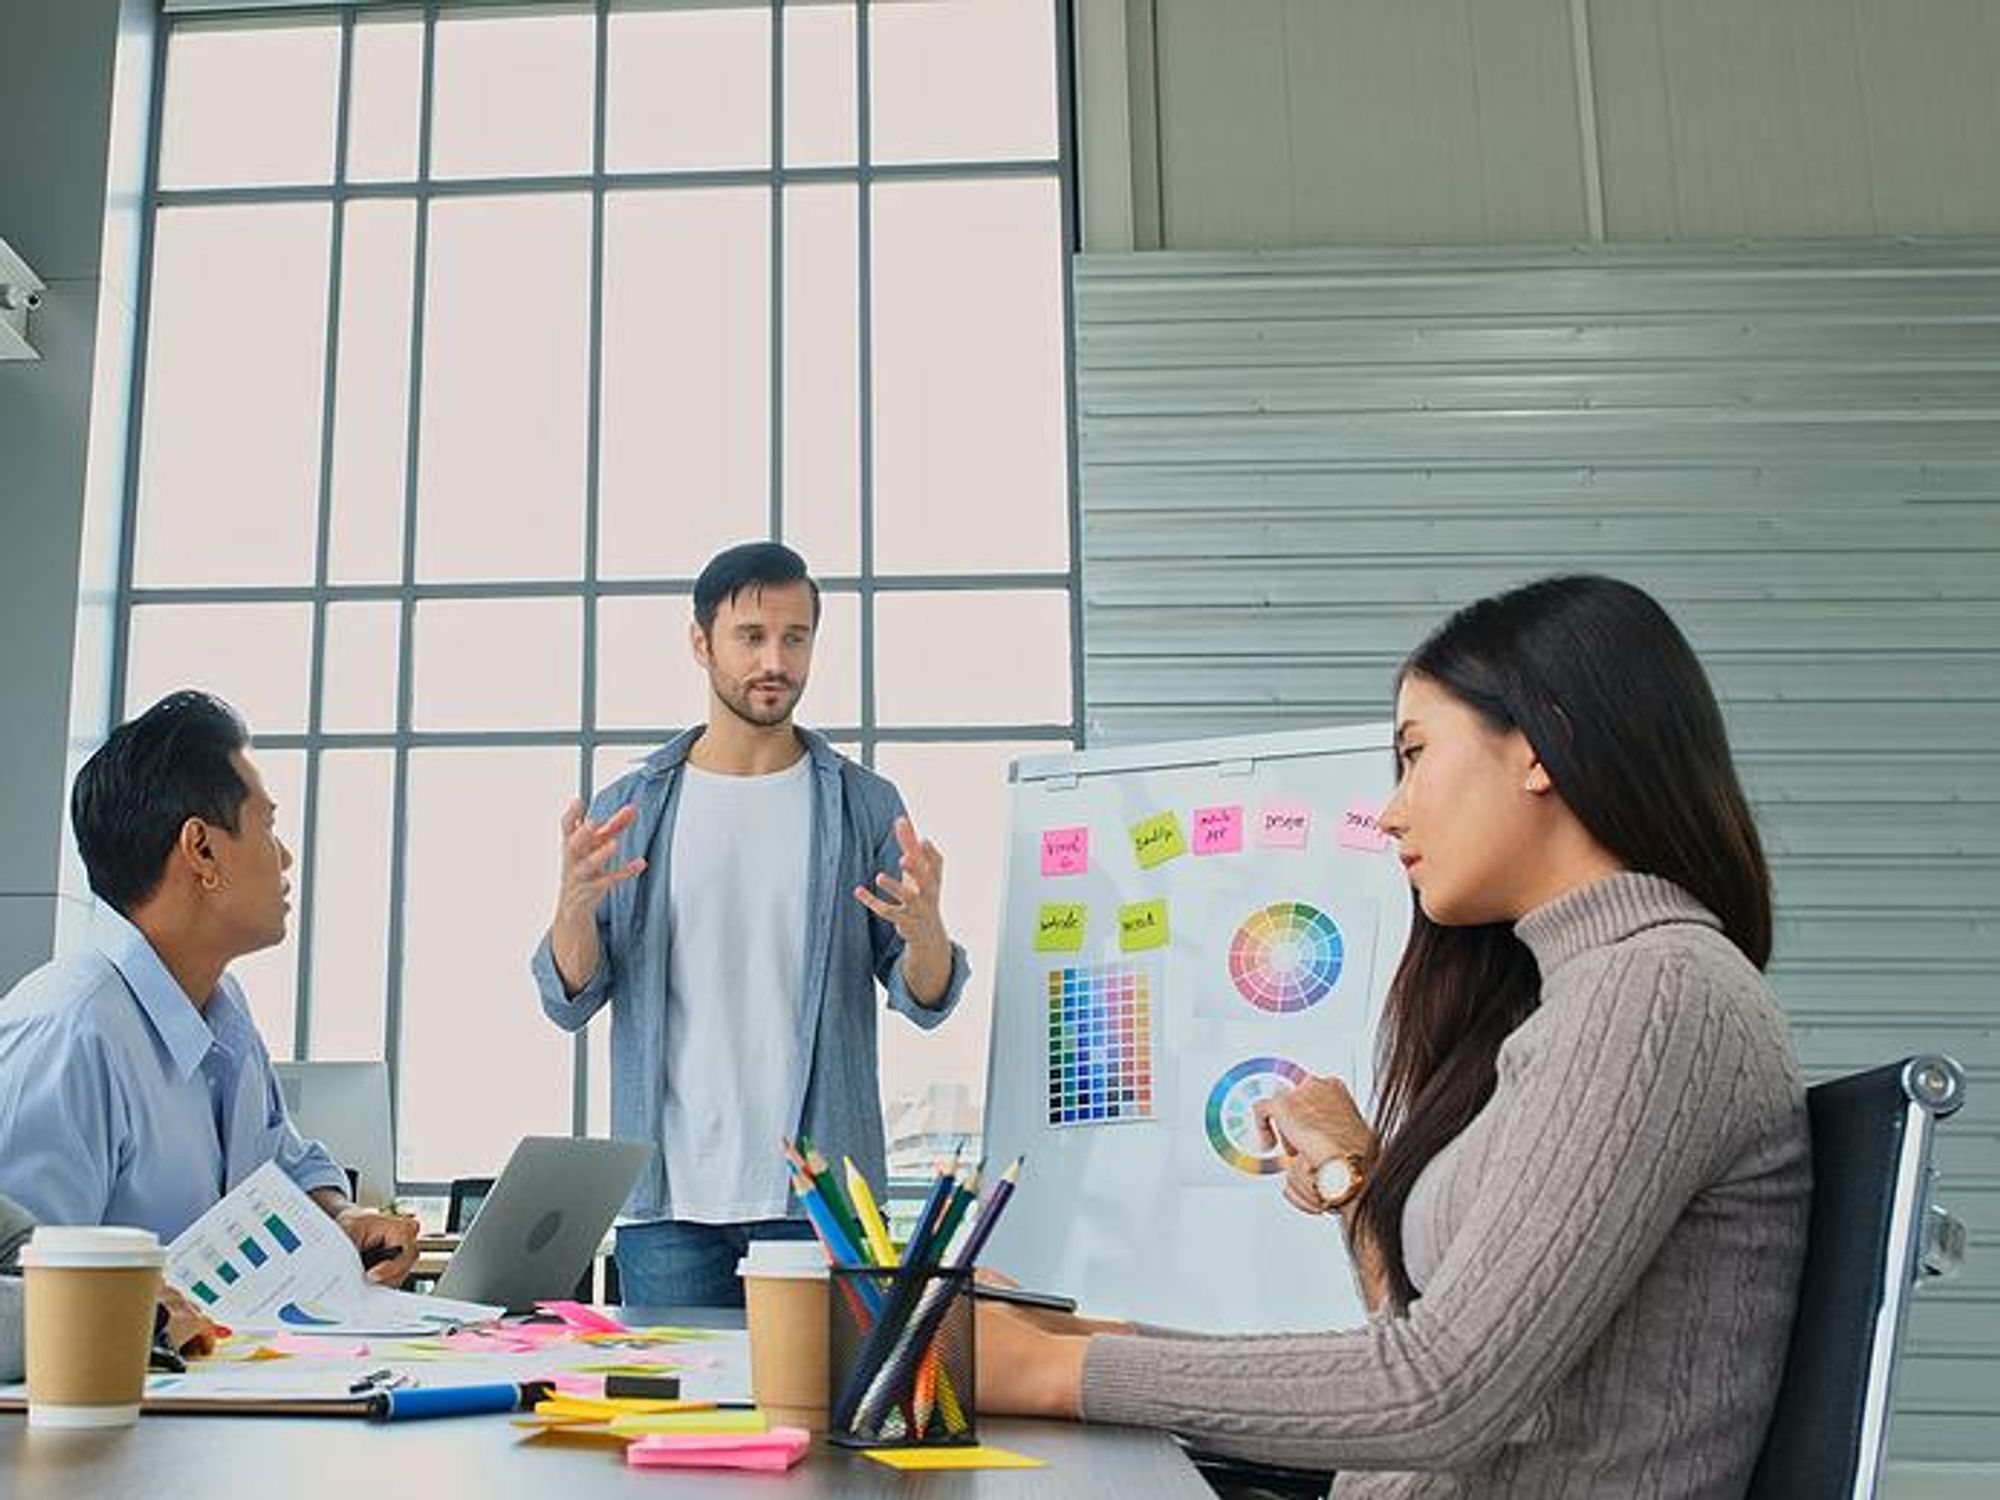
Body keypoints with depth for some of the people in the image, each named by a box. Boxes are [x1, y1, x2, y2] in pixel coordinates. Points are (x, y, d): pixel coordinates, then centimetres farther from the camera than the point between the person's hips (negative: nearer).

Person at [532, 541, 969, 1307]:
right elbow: (569, 1002, 3)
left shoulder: (864, 805, 5)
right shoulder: (628, 808, 7)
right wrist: (575, 903, -17)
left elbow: (925, 1001, 3)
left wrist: (923, 929, -19)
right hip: (669, 1196, 1)